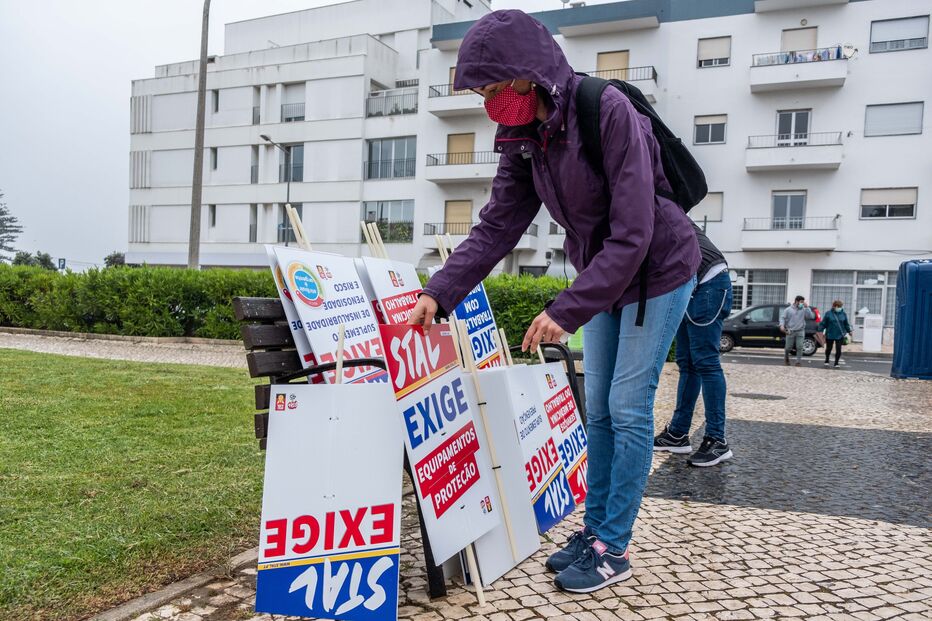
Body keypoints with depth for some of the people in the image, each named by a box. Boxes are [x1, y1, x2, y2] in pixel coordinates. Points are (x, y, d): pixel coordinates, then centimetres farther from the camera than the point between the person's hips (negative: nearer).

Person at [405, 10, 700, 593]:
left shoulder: (609, 113, -27)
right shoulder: (525, 138, -5)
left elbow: (631, 237, -30)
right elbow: (496, 227, -7)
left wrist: (566, 310, -30)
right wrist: (439, 292, -16)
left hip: (657, 270, -7)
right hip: (603, 275, 7)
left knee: (628, 408, -4)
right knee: (599, 409, 10)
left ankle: (614, 548, 10)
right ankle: (594, 530, 24)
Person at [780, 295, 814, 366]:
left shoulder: (804, 310, 5)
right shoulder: (788, 309, 3)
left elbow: (811, 316, -6)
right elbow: (782, 317, 1)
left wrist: (807, 307, -10)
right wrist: (782, 325, -16)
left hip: (800, 332, 1)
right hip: (790, 332, -1)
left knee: (799, 347, -8)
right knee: (788, 347, 5)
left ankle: (798, 362, 2)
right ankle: (786, 358, 33)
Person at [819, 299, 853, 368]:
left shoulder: (843, 314, 4)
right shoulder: (828, 314, -3)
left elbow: (846, 324, 14)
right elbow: (823, 323, -2)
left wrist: (849, 331, 9)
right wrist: (820, 331, -8)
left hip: (840, 335, 1)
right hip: (830, 335, -1)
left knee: (838, 349, -6)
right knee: (829, 348, 12)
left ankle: (836, 363, 6)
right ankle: (827, 360, 35)